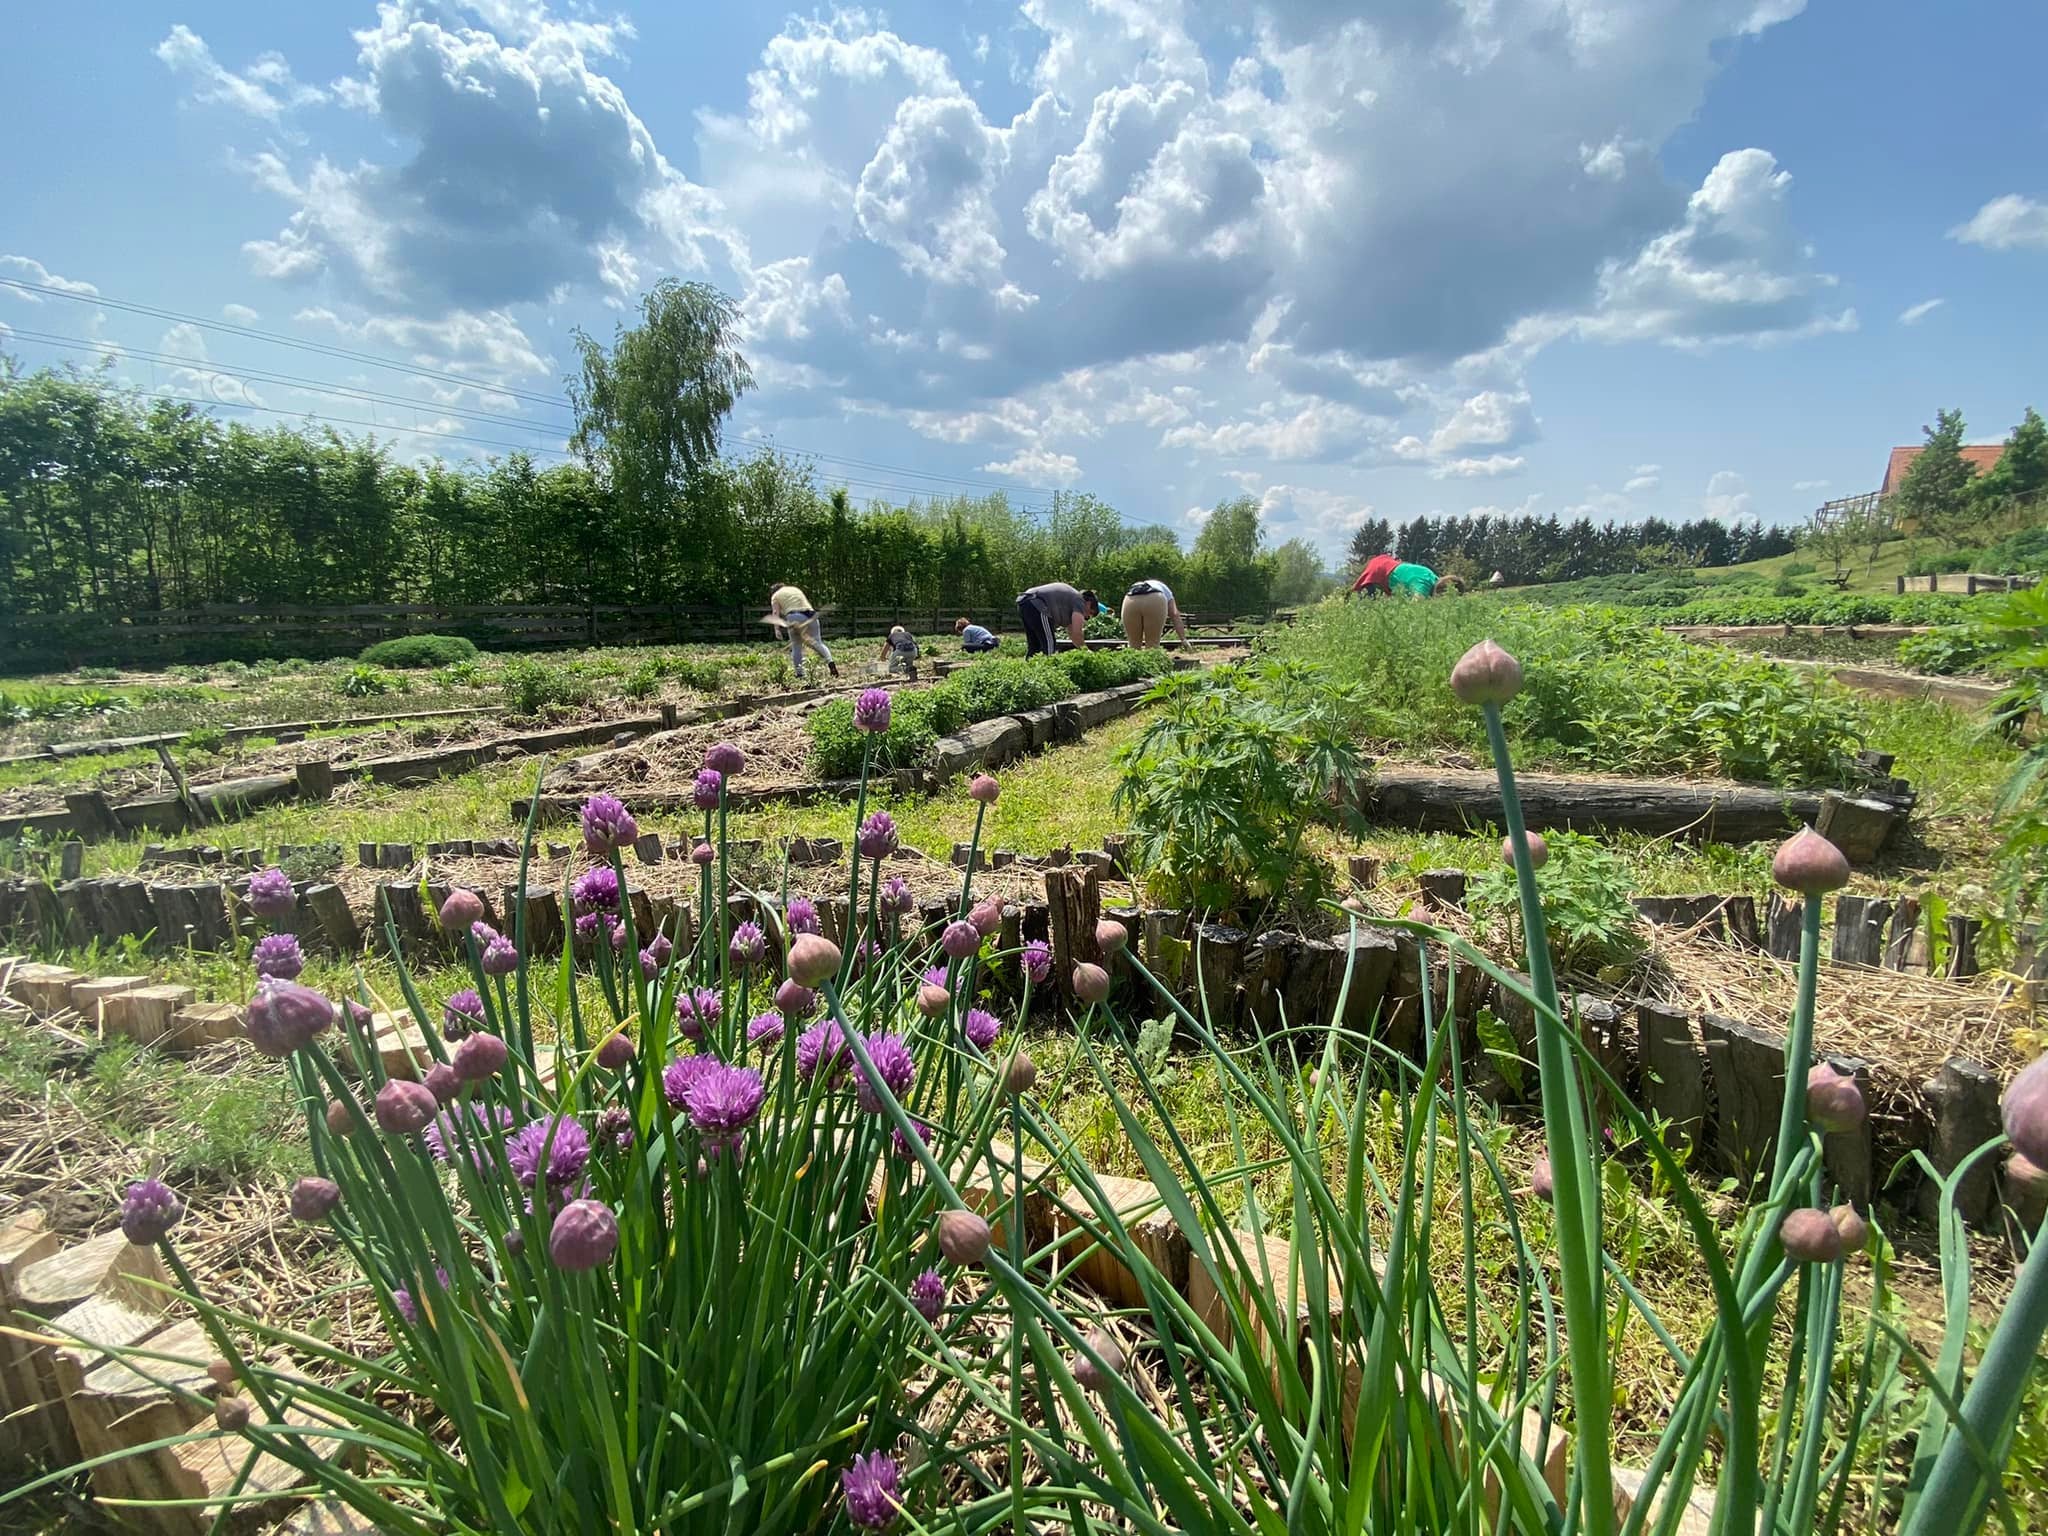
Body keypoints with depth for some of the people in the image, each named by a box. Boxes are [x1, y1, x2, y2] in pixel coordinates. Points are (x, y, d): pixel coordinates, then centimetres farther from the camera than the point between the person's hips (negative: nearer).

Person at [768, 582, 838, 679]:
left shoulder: (776, 596, 19)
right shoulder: (796, 589, 33)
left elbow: (775, 613, 5)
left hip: (794, 617, -3)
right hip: (811, 616, 3)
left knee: (796, 646, 8)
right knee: (818, 643, 2)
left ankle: (799, 673, 2)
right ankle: (830, 661, -23)